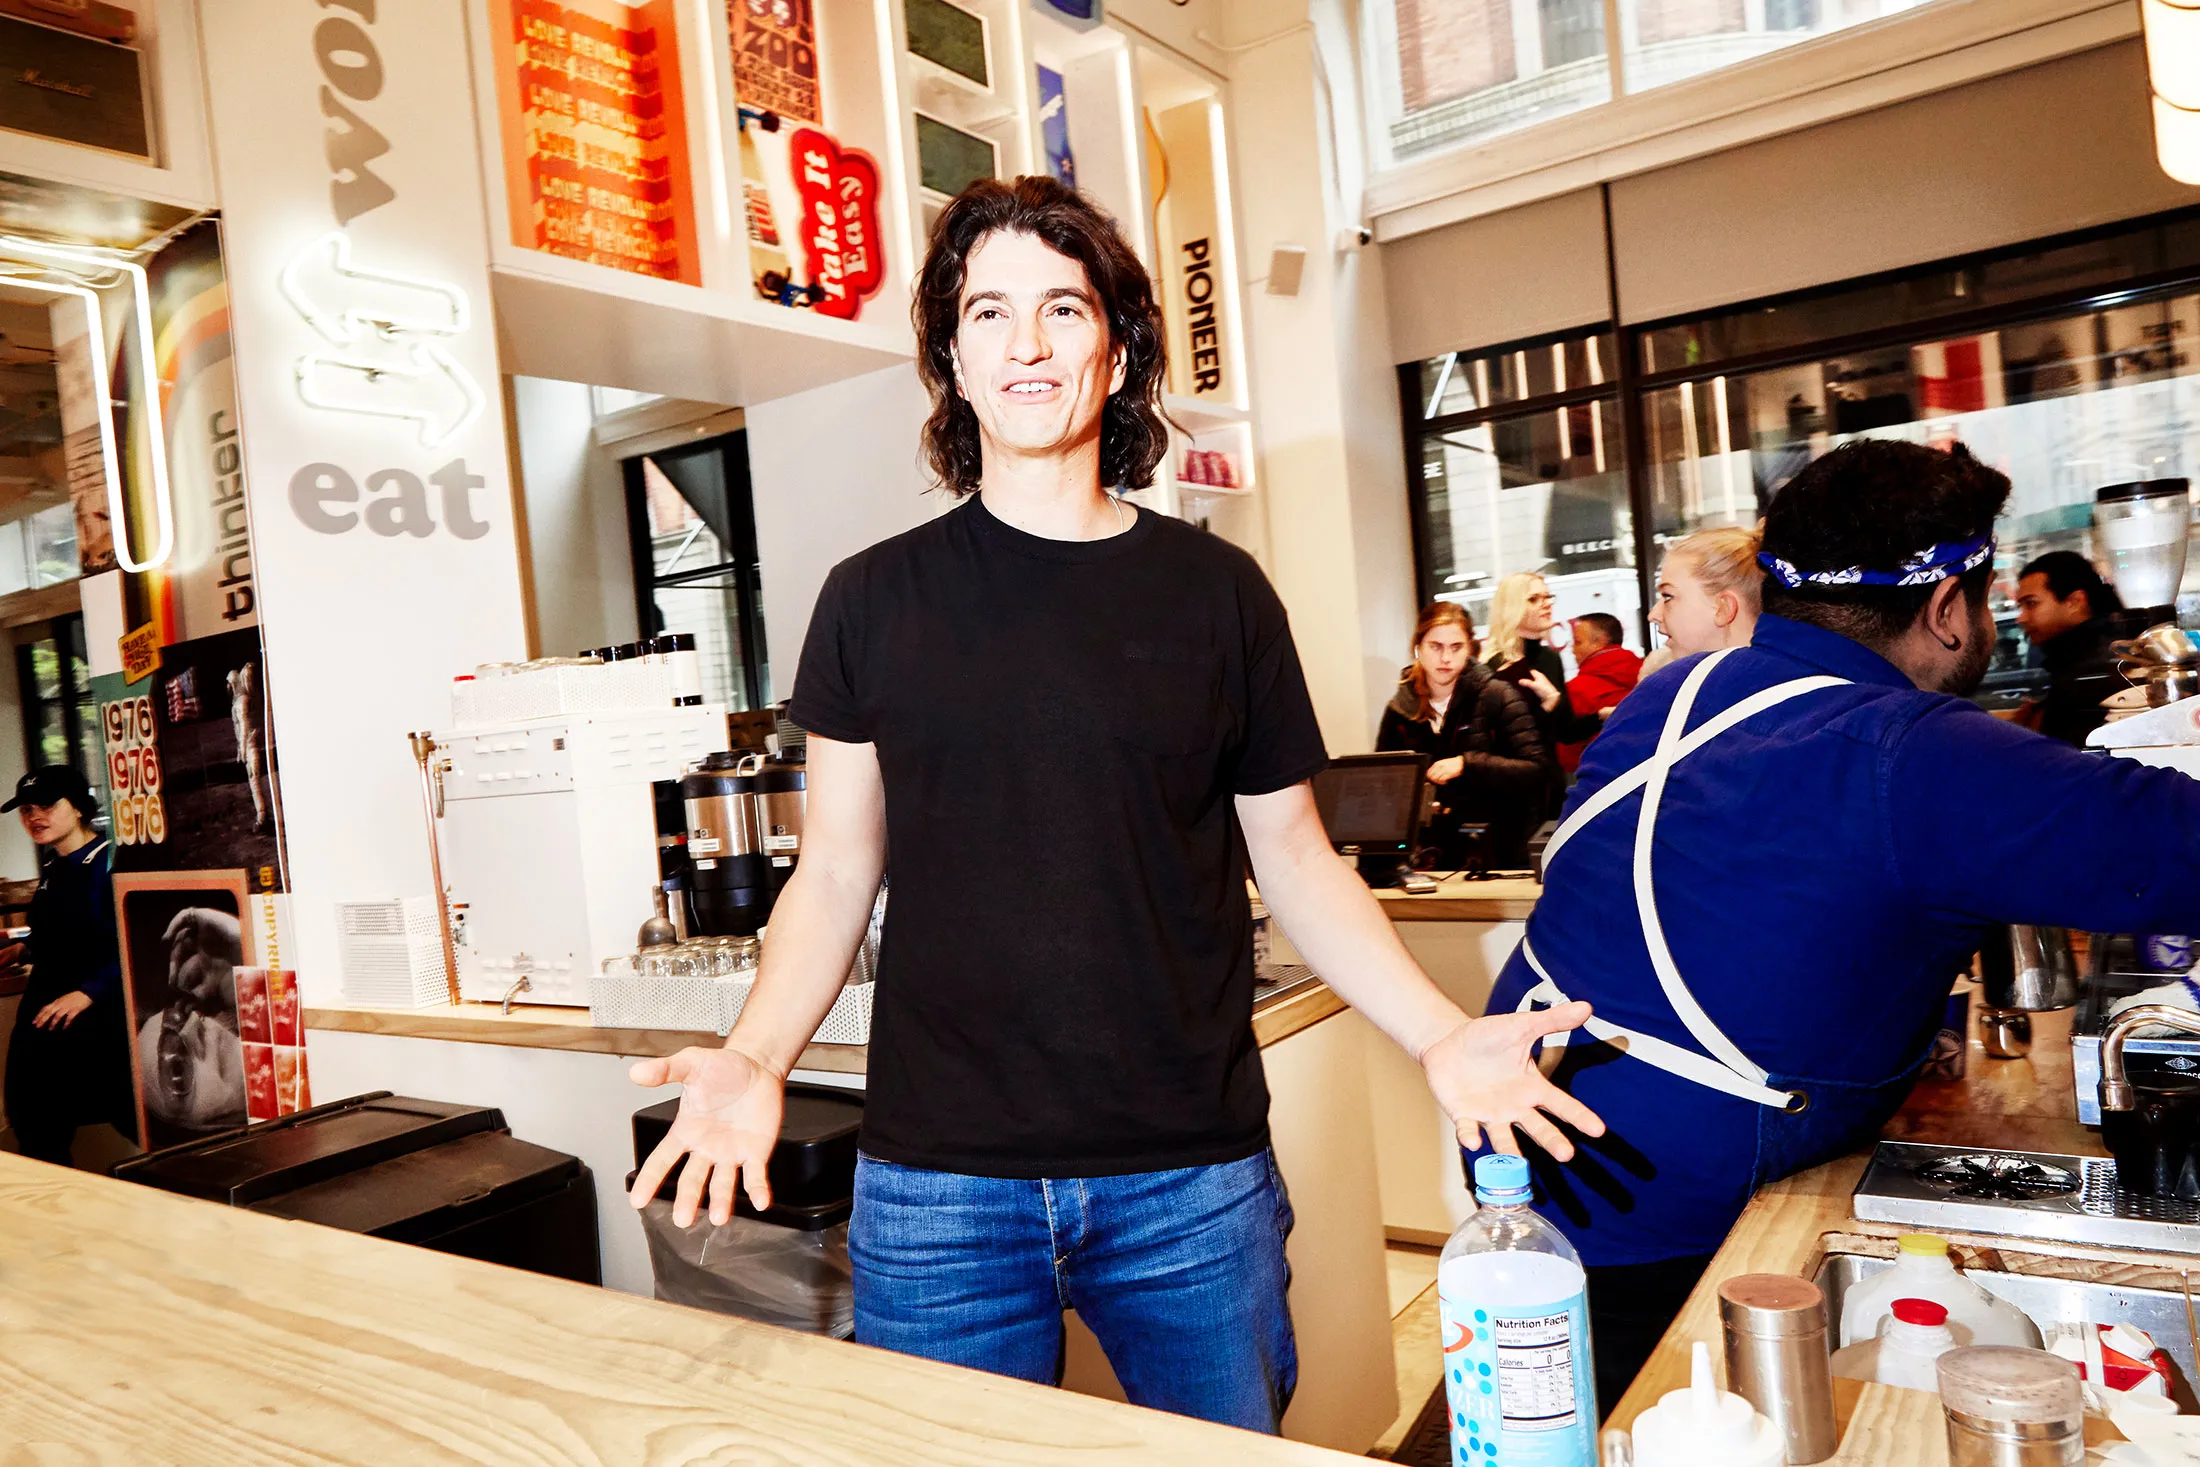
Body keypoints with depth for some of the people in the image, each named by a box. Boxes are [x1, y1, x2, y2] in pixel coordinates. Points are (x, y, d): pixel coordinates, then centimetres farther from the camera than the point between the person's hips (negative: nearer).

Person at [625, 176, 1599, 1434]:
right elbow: (836, 874, 4)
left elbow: (1296, 861, 6)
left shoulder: (1216, 591, 2)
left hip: (1194, 1179, 1)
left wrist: (1441, 1034, -5)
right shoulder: (875, 601, 2)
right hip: (939, 1186, 0)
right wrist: (757, 1057, -11)